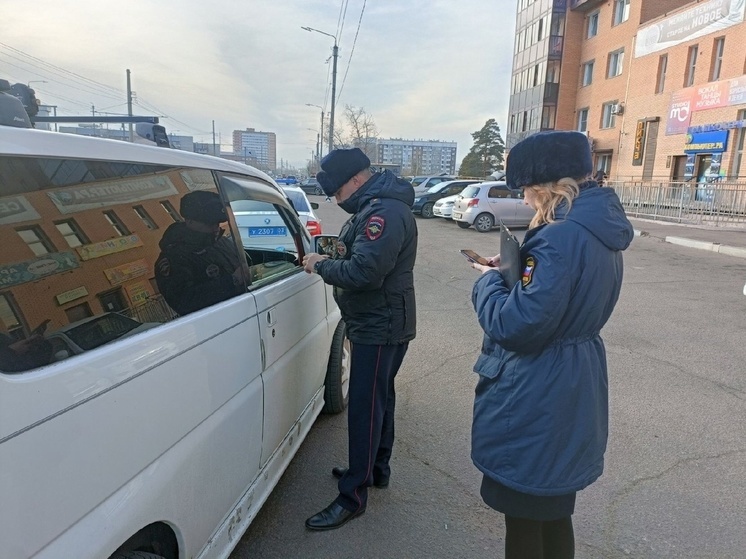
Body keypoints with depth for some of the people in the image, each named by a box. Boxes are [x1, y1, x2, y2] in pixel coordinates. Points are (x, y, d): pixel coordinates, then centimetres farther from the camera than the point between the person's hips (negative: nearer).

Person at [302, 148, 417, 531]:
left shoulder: (385, 212, -22)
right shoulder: (376, 206, 12)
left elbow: (365, 272, -30)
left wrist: (321, 265, -16)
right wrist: (343, 254, 2)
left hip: (380, 328, -11)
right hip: (377, 324, 11)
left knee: (364, 407, -3)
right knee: (378, 398, 20)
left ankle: (353, 496, 9)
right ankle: (376, 469, 37)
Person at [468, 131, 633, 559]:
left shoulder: (563, 236, -25)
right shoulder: (598, 229, 6)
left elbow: (517, 325, -27)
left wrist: (490, 281, -10)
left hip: (537, 400, -9)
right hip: (571, 393, 10)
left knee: (525, 519, 11)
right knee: (554, 512, 26)